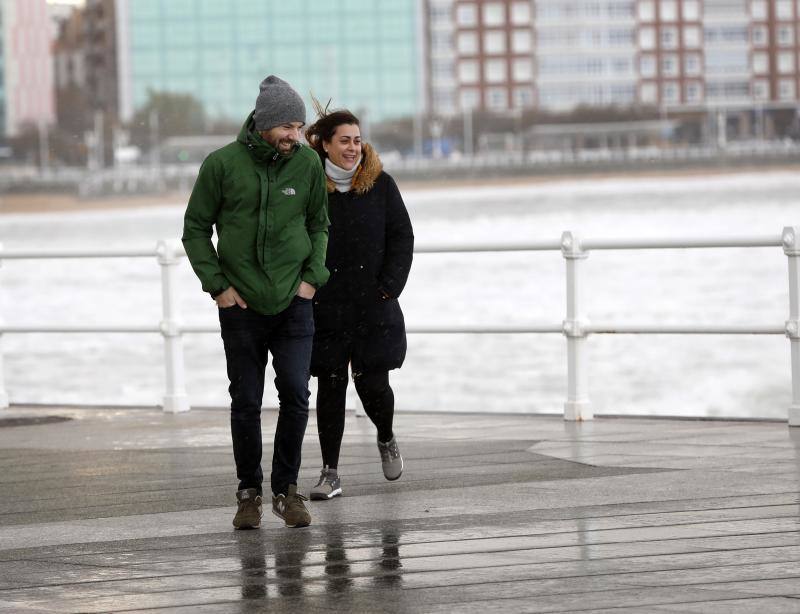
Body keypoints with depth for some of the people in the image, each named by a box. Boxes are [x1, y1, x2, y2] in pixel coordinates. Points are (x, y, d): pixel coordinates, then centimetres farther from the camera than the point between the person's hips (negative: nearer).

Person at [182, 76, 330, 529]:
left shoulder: (308, 163, -1)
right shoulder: (223, 164, -7)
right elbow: (196, 228, 1)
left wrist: (312, 276, 0)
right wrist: (217, 285, -6)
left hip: (293, 304, 1)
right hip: (241, 305, -1)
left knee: (296, 394, -8)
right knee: (246, 403, 4)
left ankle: (287, 487, 7)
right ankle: (249, 492, 17)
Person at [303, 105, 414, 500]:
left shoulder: (380, 184, 3)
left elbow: (402, 237, 6)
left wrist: (390, 287, -4)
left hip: (374, 306, 1)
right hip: (324, 308, -1)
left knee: (372, 382, -1)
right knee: (330, 387, 1)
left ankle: (386, 439, 31)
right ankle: (330, 473, 7)